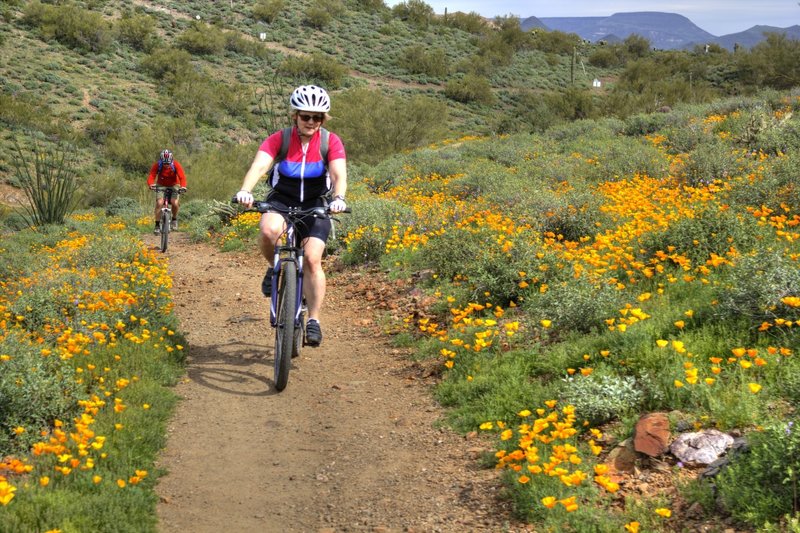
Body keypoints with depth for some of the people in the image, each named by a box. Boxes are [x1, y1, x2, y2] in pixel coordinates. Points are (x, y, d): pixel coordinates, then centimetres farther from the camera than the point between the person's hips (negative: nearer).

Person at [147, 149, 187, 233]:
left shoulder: (176, 165, -25)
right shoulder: (157, 165, -23)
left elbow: (182, 177, -33)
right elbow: (151, 176, -30)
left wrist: (183, 187, -52)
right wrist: (151, 185, -52)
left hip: (173, 186, 0)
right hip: (161, 186, 0)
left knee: (175, 203, -23)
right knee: (159, 203, -22)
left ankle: (174, 219, 7)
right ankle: (157, 225, -11)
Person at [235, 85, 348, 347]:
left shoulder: (331, 142, -12)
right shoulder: (280, 139, -14)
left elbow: (339, 174, -24)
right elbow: (259, 166, -27)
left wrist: (338, 198, -46)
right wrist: (245, 191, -47)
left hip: (315, 204, 0)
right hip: (281, 199, 0)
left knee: (312, 260, -16)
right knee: (269, 230, -35)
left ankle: (314, 320, -5)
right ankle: (273, 267, -3)